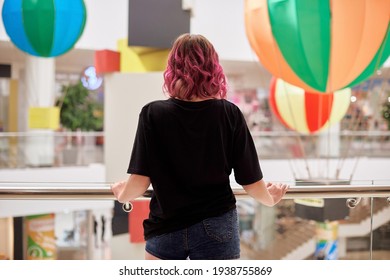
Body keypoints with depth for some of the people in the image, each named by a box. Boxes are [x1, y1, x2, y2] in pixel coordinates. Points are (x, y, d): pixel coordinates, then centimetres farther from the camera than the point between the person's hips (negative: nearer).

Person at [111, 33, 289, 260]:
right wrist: (271, 199, 17)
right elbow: (251, 180, -5)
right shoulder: (230, 114, -7)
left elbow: (140, 181, -10)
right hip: (216, 227, 0)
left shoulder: (154, 114, -8)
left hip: (166, 228, 0)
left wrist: (122, 194, 12)